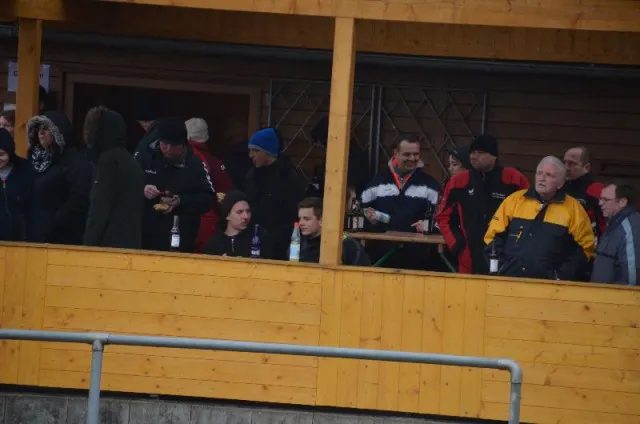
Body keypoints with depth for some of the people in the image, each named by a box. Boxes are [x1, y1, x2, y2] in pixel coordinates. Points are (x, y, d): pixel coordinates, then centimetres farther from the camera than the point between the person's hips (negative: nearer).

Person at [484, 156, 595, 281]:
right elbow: (494, 237, 11)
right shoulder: (514, 200, 8)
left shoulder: (573, 208, 3)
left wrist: (562, 277, -8)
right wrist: (499, 270, -2)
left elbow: (584, 248, 3)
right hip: (509, 281, 2)